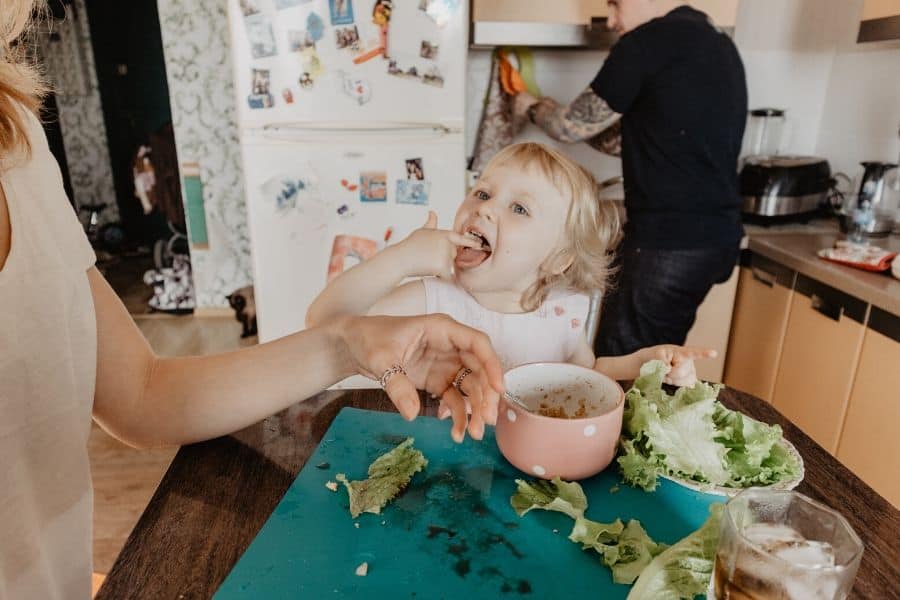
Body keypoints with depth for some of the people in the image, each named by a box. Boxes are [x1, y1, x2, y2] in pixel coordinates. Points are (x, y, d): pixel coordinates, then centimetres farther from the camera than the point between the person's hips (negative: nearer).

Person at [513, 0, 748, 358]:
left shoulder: (651, 41, -10)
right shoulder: (718, 45, 17)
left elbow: (573, 127, -1)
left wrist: (532, 108, 19)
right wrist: (555, 111, 24)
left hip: (671, 242, -9)